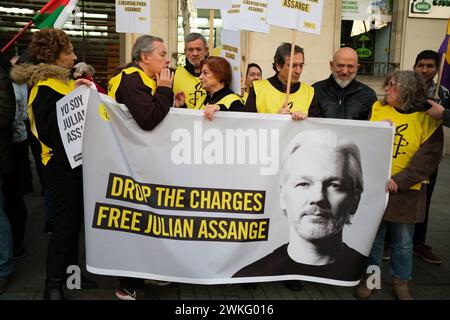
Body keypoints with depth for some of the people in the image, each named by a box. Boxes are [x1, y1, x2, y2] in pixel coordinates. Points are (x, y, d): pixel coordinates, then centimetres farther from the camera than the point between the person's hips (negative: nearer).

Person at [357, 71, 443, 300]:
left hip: (406, 191, -1)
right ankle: (369, 278, 28)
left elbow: (427, 159, -10)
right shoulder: (377, 109, 3)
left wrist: (398, 181, -18)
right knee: (373, 237, 11)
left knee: (403, 241, 12)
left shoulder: (428, 119, -4)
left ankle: (401, 283, 30)